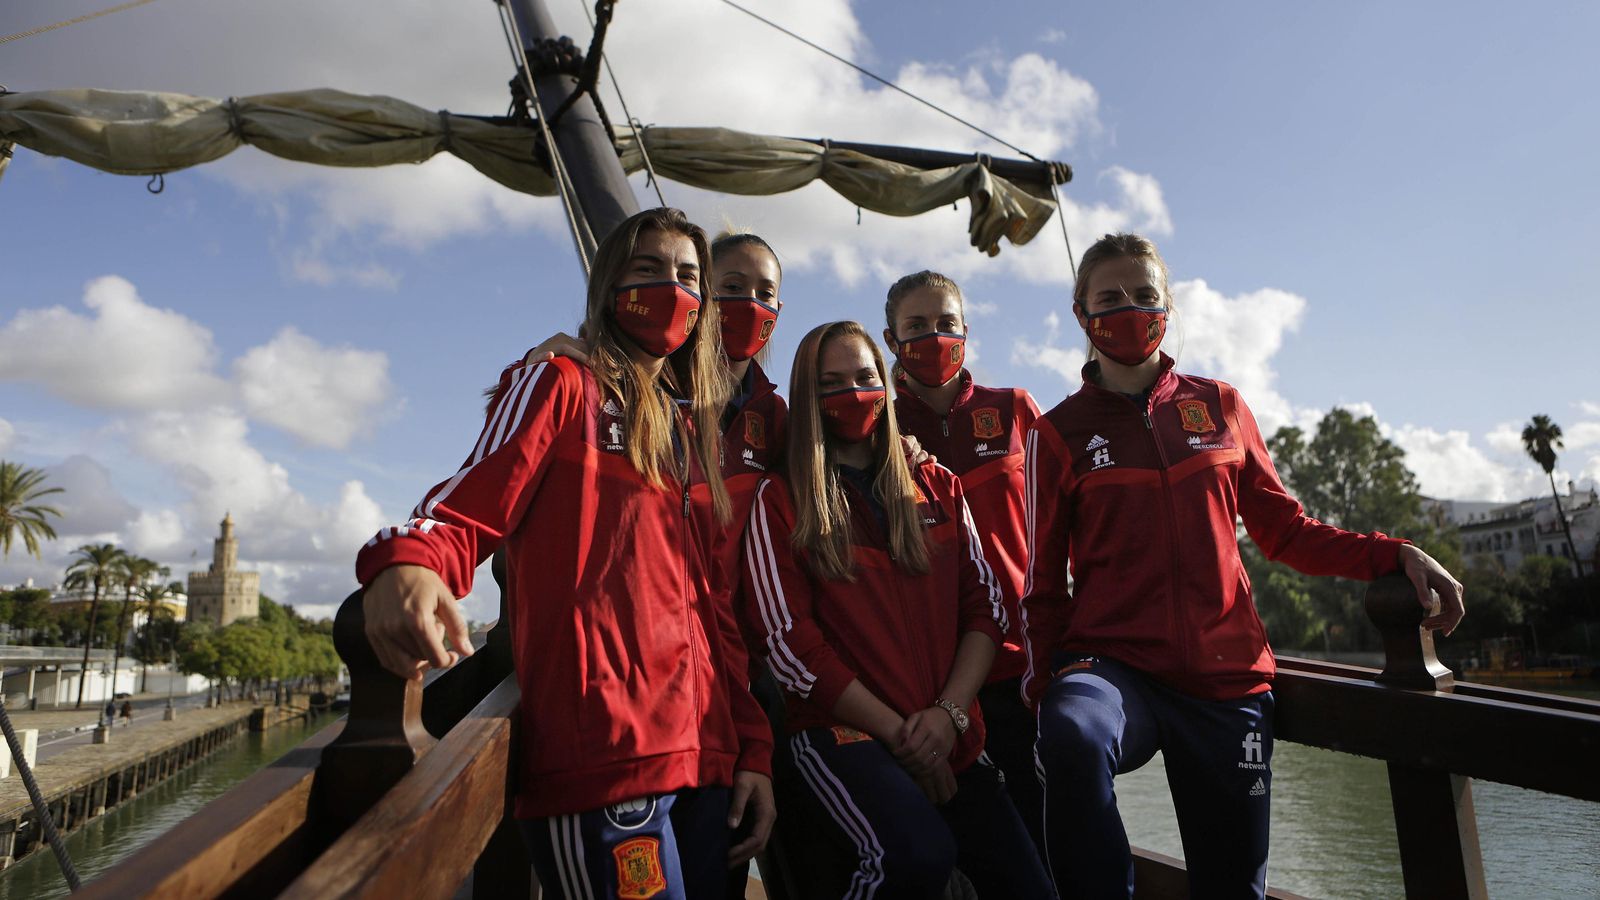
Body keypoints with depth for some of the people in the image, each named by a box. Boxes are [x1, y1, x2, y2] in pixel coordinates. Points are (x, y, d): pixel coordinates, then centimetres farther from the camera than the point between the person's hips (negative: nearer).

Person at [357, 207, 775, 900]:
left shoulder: (694, 430, 20)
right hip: (602, 754, -6)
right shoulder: (559, 387, 4)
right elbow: (465, 511, -8)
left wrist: (752, 747, 12)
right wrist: (405, 564, -31)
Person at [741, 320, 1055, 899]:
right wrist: (897, 730, -9)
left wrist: (949, 712, -7)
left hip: (951, 739, 4)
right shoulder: (781, 501, 1)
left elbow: (986, 607, 8)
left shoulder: (937, 488, 13)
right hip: (842, 732, -4)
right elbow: (788, 641, -7)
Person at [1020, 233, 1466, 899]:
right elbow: (1044, 584, 4)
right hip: (1110, 663, -2)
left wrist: (1393, 554, -1)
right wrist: (1043, 688, -7)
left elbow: (1284, 531, 15)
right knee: (1073, 734, -37)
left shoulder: (1220, 407, 11)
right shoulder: (1060, 432, 4)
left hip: (1225, 675, 3)